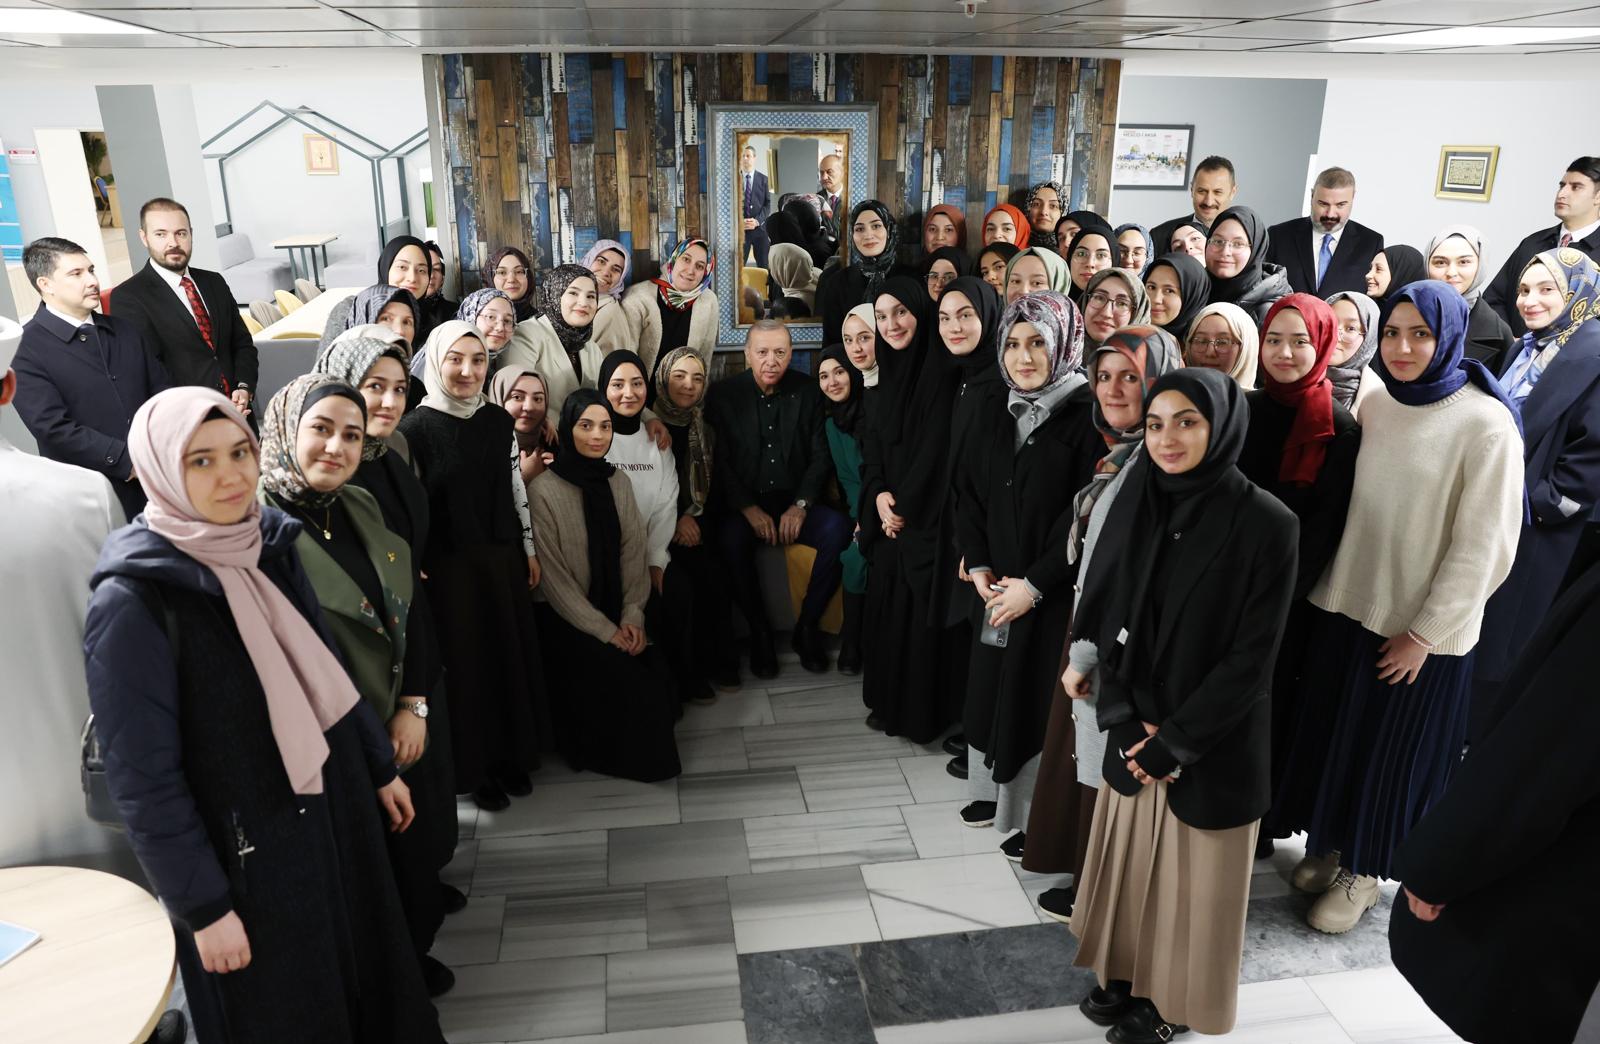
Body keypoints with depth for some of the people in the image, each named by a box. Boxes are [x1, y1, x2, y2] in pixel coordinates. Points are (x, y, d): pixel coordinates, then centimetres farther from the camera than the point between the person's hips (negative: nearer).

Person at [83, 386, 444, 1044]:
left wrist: (382, 768, 13)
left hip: (334, 811, 6)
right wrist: (204, 908, -14)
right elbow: (143, 779, -18)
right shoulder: (131, 601, -21)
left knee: (366, 975, 21)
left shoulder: (271, 543, -2)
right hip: (247, 854, -5)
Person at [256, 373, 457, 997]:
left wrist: (413, 706, -3)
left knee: (418, 856, 22)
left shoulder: (361, 509, 2)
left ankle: (413, 959, 48)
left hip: (401, 731, 7)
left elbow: (406, 610, 6)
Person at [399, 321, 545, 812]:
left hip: (503, 560, 5)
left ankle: (512, 757, 31)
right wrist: (415, 570, -11)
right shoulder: (415, 428, -10)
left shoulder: (499, 421, 5)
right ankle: (473, 768, 22)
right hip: (450, 567, -5)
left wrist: (529, 548, 11)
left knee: (512, 655, 13)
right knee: (465, 664, 5)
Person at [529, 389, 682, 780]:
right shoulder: (544, 489, -13)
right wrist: (604, 630, -14)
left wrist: (632, 616, -8)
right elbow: (553, 575, -13)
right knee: (635, 688, -19)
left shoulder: (618, 483, 5)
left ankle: (645, 751, 14)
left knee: (661, 685, -14)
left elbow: (633, 553, 4)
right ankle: (604, 753, 8)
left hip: (617, 613, 5)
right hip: (566, 620, -5)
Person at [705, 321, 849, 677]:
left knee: (837, 529, -27)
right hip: (742, 504, -2)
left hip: (795, 502, 2)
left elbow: (820, 455, 3)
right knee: (731, 539, -34)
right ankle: (759, 632, -13)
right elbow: (719, 461, -4)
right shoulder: (723, 394, 1)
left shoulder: (808, 391, 5)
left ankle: (807, 627, -9)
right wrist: (749, 509, -15)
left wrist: (800, 506, -11)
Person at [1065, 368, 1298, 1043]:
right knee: (1131, 856, 19)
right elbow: (1103, 619, 0)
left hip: (1215, 741, -4)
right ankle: (1128, 973, 42)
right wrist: (1125, 720, -9)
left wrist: (1175, 742, -14)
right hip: (1134, 730, 4)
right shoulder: (1133, 504, -3)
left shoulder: (1266, 523, -16)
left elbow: (1253, 655, -15)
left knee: (1192, 873, 13)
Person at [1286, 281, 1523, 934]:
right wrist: (1332, 587, 4)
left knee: (1391, 749, 11)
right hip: (1348, 606, 5)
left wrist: (1426, 633, -13)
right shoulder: (1376, 407, 2)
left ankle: (1363, 871, 31)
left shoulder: (1486, 425, -15)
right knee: (1331, 732, 15)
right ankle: (1329, 844, 37)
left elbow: (1481, 544, -14)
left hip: (1421, 630, -5)